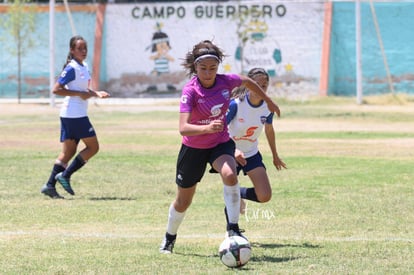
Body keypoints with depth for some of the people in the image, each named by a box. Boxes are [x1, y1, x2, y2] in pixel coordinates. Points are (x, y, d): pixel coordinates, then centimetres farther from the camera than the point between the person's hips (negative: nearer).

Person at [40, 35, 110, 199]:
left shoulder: (84, 67, 14)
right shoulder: (71, 68, -13)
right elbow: (56, 89, -18)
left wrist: (96, 93, 11)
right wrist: (80, 94, -19)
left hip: (79, 114, 9)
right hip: (73, 113, -9)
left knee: (68, 151, 8)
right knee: (93, 147, -4)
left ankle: (50, 185, 5)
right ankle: (65, 175, -3)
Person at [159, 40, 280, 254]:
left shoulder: (226, 82, -15)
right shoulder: (190, 91, -26)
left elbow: (247, 82, 10)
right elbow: (183, 128, -38)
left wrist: (268, 101, 21)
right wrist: (207, 128, -56)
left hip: (221, 143, 2)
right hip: (193, 148, -2)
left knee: (229, 174, -33)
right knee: (183, 202, 12)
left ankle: (233, 228, -21)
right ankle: (169, 238, 41)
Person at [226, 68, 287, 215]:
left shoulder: (268, 107, -10)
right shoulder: (235, 104, -24)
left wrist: (275, 156, 21)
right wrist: (234, 150, -42)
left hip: (252, 154, 4)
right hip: (231, 154, -4)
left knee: (265, 196, -7)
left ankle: (240, 193, 24)